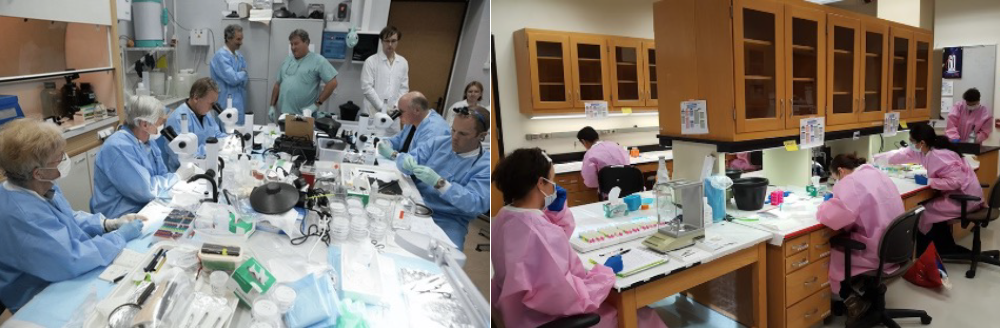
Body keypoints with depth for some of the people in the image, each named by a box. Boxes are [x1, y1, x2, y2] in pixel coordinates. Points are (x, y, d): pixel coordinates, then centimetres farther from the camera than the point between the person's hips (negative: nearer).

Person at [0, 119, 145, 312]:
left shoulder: (42, 188, -3)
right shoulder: (20, 215, -33)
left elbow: (68, 220, 14)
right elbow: (71, 261, -33)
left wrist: (110, 223, -1)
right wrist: (121, 235, -21)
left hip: (65, 278, 9)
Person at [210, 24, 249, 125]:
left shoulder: (240, 56, 12)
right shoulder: (221, 55, -12)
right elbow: (233, 79, -20)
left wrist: (239, 75, -9)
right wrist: (243, 73, -2)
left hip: (240, 104, 8)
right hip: (227, 105, -8)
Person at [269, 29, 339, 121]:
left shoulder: (318, 61, -6)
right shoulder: (287, 60, 13)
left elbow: (332, 83, -13)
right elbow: (278, 84, 18)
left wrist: (317, 103, -14)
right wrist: (272, 105, 12)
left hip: (304, 116, -5)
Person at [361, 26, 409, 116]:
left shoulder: (403, 62, 9)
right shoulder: (371, 61, -1)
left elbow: (404, 88, 10)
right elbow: (367, 87, -7)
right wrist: (382, 107, -12)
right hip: (374, 111, -2)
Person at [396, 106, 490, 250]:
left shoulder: (487, 165, -8)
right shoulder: (438, 143, 5)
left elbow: (476, 204, -19)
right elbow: (404, 158, 6)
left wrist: (439, 183, -29)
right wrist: (407, 162, -20)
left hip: (448, 221, -4)